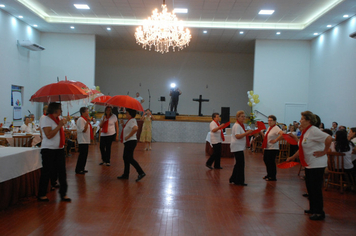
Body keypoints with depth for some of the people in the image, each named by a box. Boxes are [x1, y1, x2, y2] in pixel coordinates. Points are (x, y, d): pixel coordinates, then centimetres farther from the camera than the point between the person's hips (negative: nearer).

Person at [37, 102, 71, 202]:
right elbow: (49, 135, -22)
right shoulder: (46, 119, -11)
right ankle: (41, 195, 16)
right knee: (47, 172, 2)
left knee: (62, 171, 5)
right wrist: (59, 125, -21)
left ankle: (63, 194, 13)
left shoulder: (58, 119, 13)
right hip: (48, 149, -7)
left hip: (59, 149, 7)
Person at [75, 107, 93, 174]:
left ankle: (82, 168, 20)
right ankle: (78, 170, 0)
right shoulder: (80, 120, -15)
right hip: (82, 140, -10)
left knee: (84, 155, 12)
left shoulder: (85, 119, 17)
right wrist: (87, 122, -27)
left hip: (86, 140, 10)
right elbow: (83, 130, -24)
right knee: (82, 155, -7)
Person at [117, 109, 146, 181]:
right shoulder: (129, 121, 16)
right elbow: (126, 130, 23)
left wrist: (128, 136, -26)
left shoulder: (132, 120, -16)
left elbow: (135, 128, -35)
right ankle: (125, 174, 23)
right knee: (126, 158, 15)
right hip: (128, 142, 11)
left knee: (129, 158, -9)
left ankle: (141, 173, -8)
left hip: (131, 142, -11)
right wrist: (123, 124, 8)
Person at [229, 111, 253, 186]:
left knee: (238, 164, 14)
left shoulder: (240, 125, 18)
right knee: (240, 164, -8)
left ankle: (233, 179, 21)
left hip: (239, 148, 11)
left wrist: (247, 133, 15)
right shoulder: (237, 125, -14)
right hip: (237, 147, -11)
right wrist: (247, 133, -29)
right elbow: (237, 136, -25)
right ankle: (239, 181, -2)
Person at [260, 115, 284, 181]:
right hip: (267, 148, 9)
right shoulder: (269, 128, 15)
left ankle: (273, 177, 7)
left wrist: (275, 140, -23)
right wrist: (261, 133, 4)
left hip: (273, 148, -9)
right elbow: (265, 137, 19)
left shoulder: (276, 128, -13)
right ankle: (269, 175, 28)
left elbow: (282, 134, -30)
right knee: (266, 161, 14)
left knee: (271, 162, -4)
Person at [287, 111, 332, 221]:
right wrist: (293, 157, 17)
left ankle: (319, 212, 7)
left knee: (316, 188, -3)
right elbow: (303, 148, 20)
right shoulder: (305, 132, 11)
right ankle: (313, 209, 30)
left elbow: (329, 138, -31)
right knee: (310, 187, 17)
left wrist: (324, 152, -23)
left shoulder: (314, 131, -19)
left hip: (317, 164, -10)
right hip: (309, 164, 10)